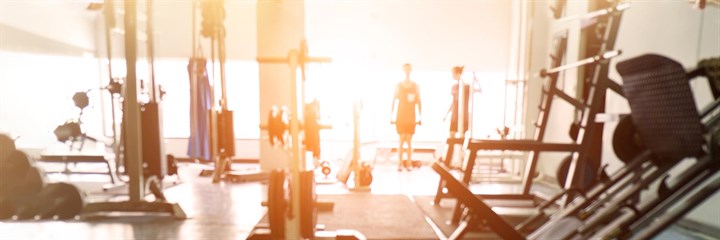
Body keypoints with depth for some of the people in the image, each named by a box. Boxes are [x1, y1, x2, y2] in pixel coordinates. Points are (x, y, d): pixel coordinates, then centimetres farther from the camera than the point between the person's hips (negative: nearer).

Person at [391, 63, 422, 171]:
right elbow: (394, 101, 4)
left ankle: (409, 163, 8)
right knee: (401, 140, -3)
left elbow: (419, 102, 6)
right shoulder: (398, 85, 5)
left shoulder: (415, 86, 6)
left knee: (409, 140, 2)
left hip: (411, 118, 1)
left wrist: (419, 117, 2)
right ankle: (400, 163, 2)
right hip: (400, 117, -1)